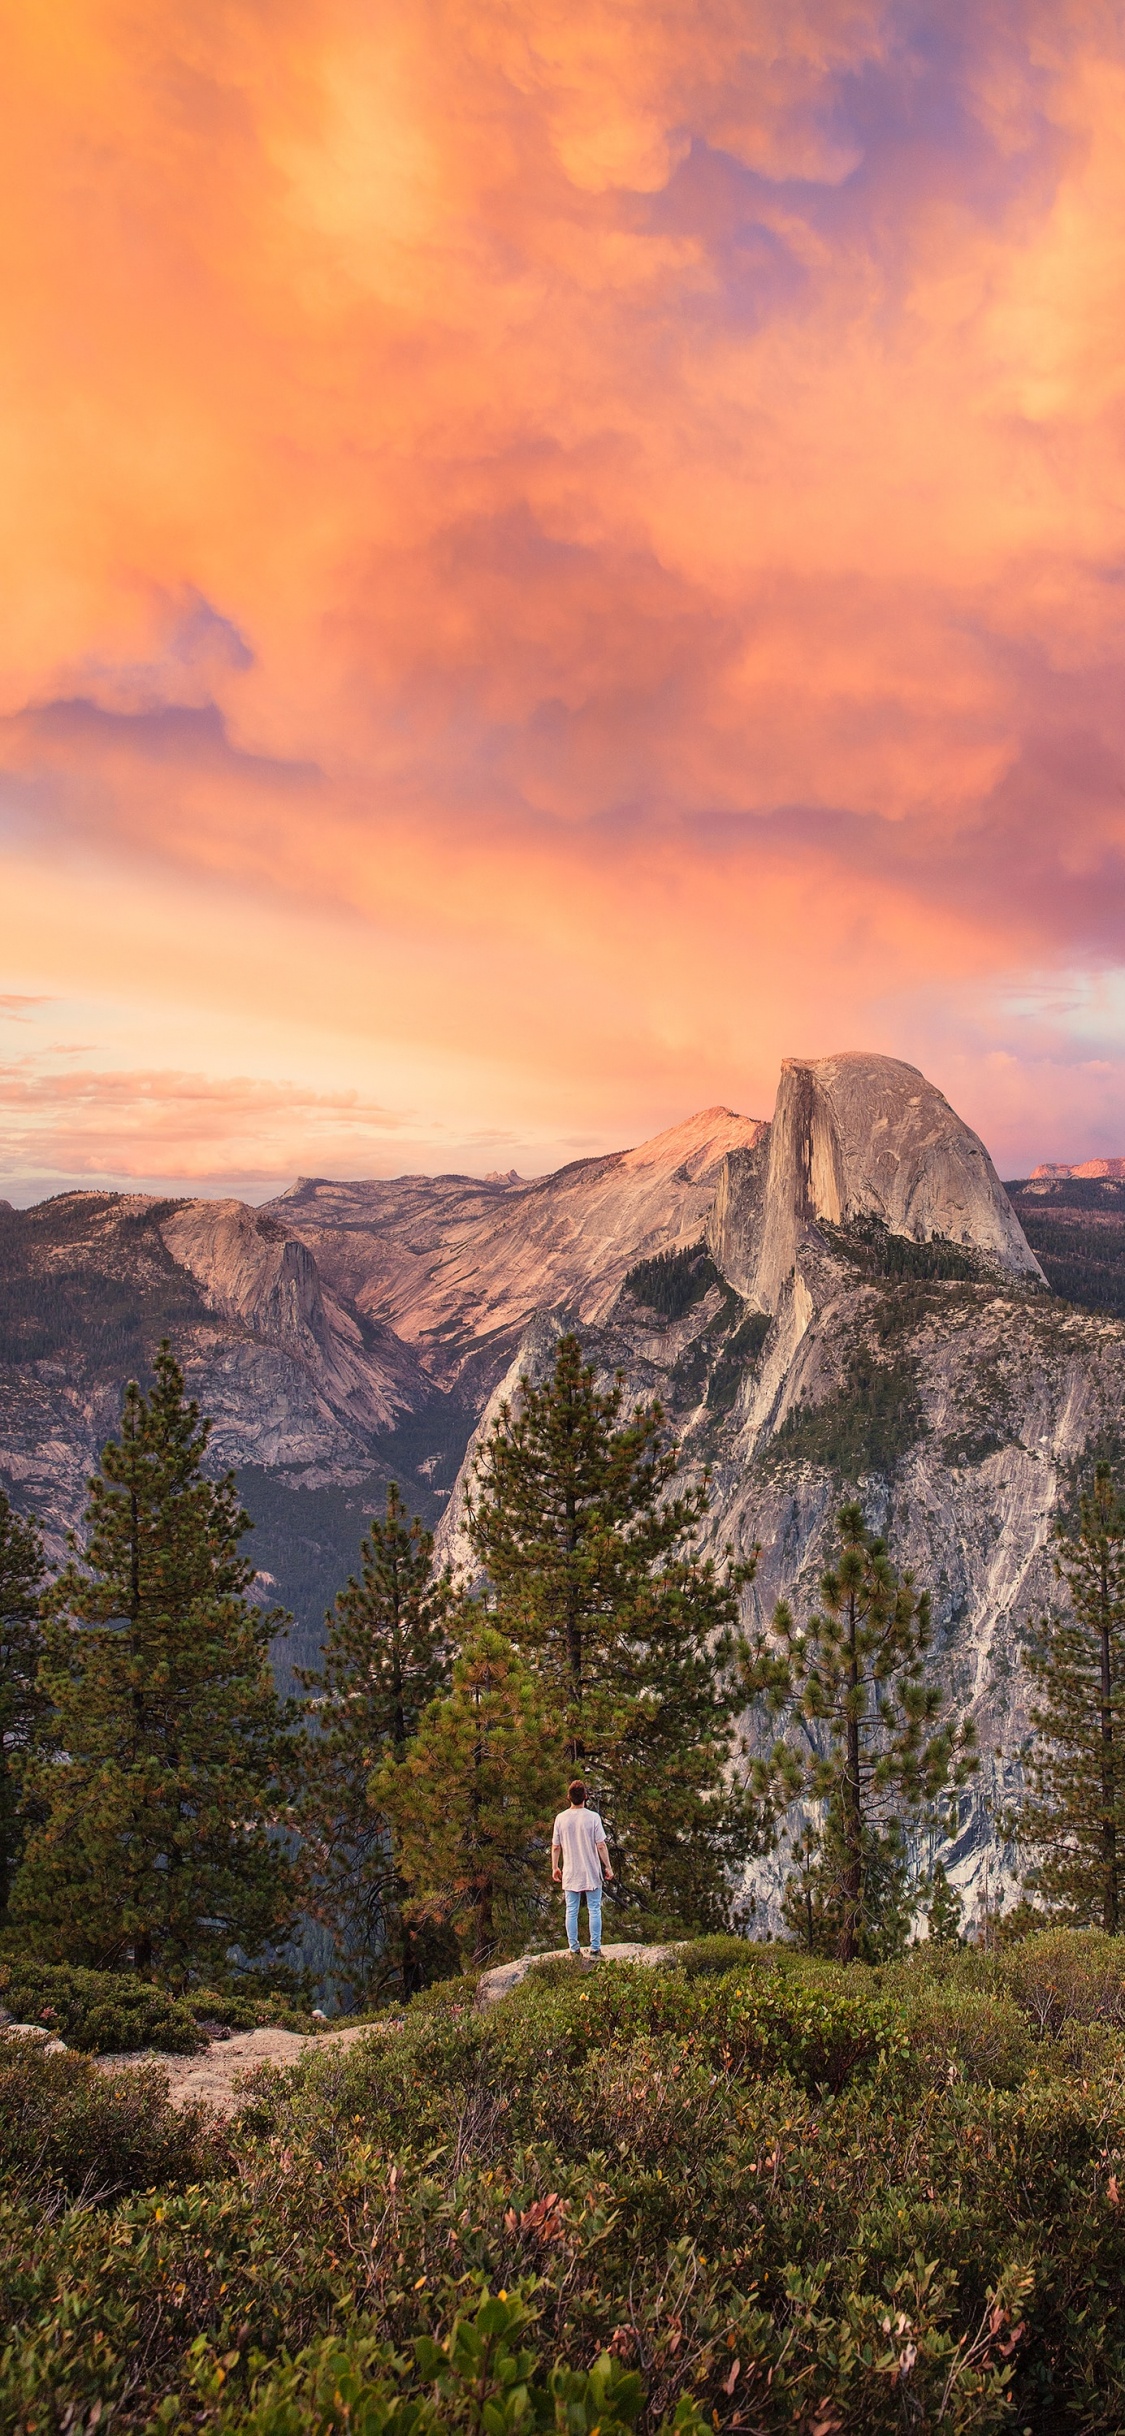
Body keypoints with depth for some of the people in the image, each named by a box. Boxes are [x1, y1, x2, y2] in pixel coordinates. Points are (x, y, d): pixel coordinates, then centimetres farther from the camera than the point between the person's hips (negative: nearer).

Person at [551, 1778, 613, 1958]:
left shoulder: (561, 1818, -4)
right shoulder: (593, 1817, -11)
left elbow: (555, 1847, 2)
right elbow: (601, 1845, -10)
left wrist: (555, 1868, 14)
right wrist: (608, 1867, 0)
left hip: (570, 1874, 2)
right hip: (592, 1872, -2)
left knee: (571, 1911, 9)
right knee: (594, 1910, 6)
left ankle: (573, 1950, 11)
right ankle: (595, 1949, 5)